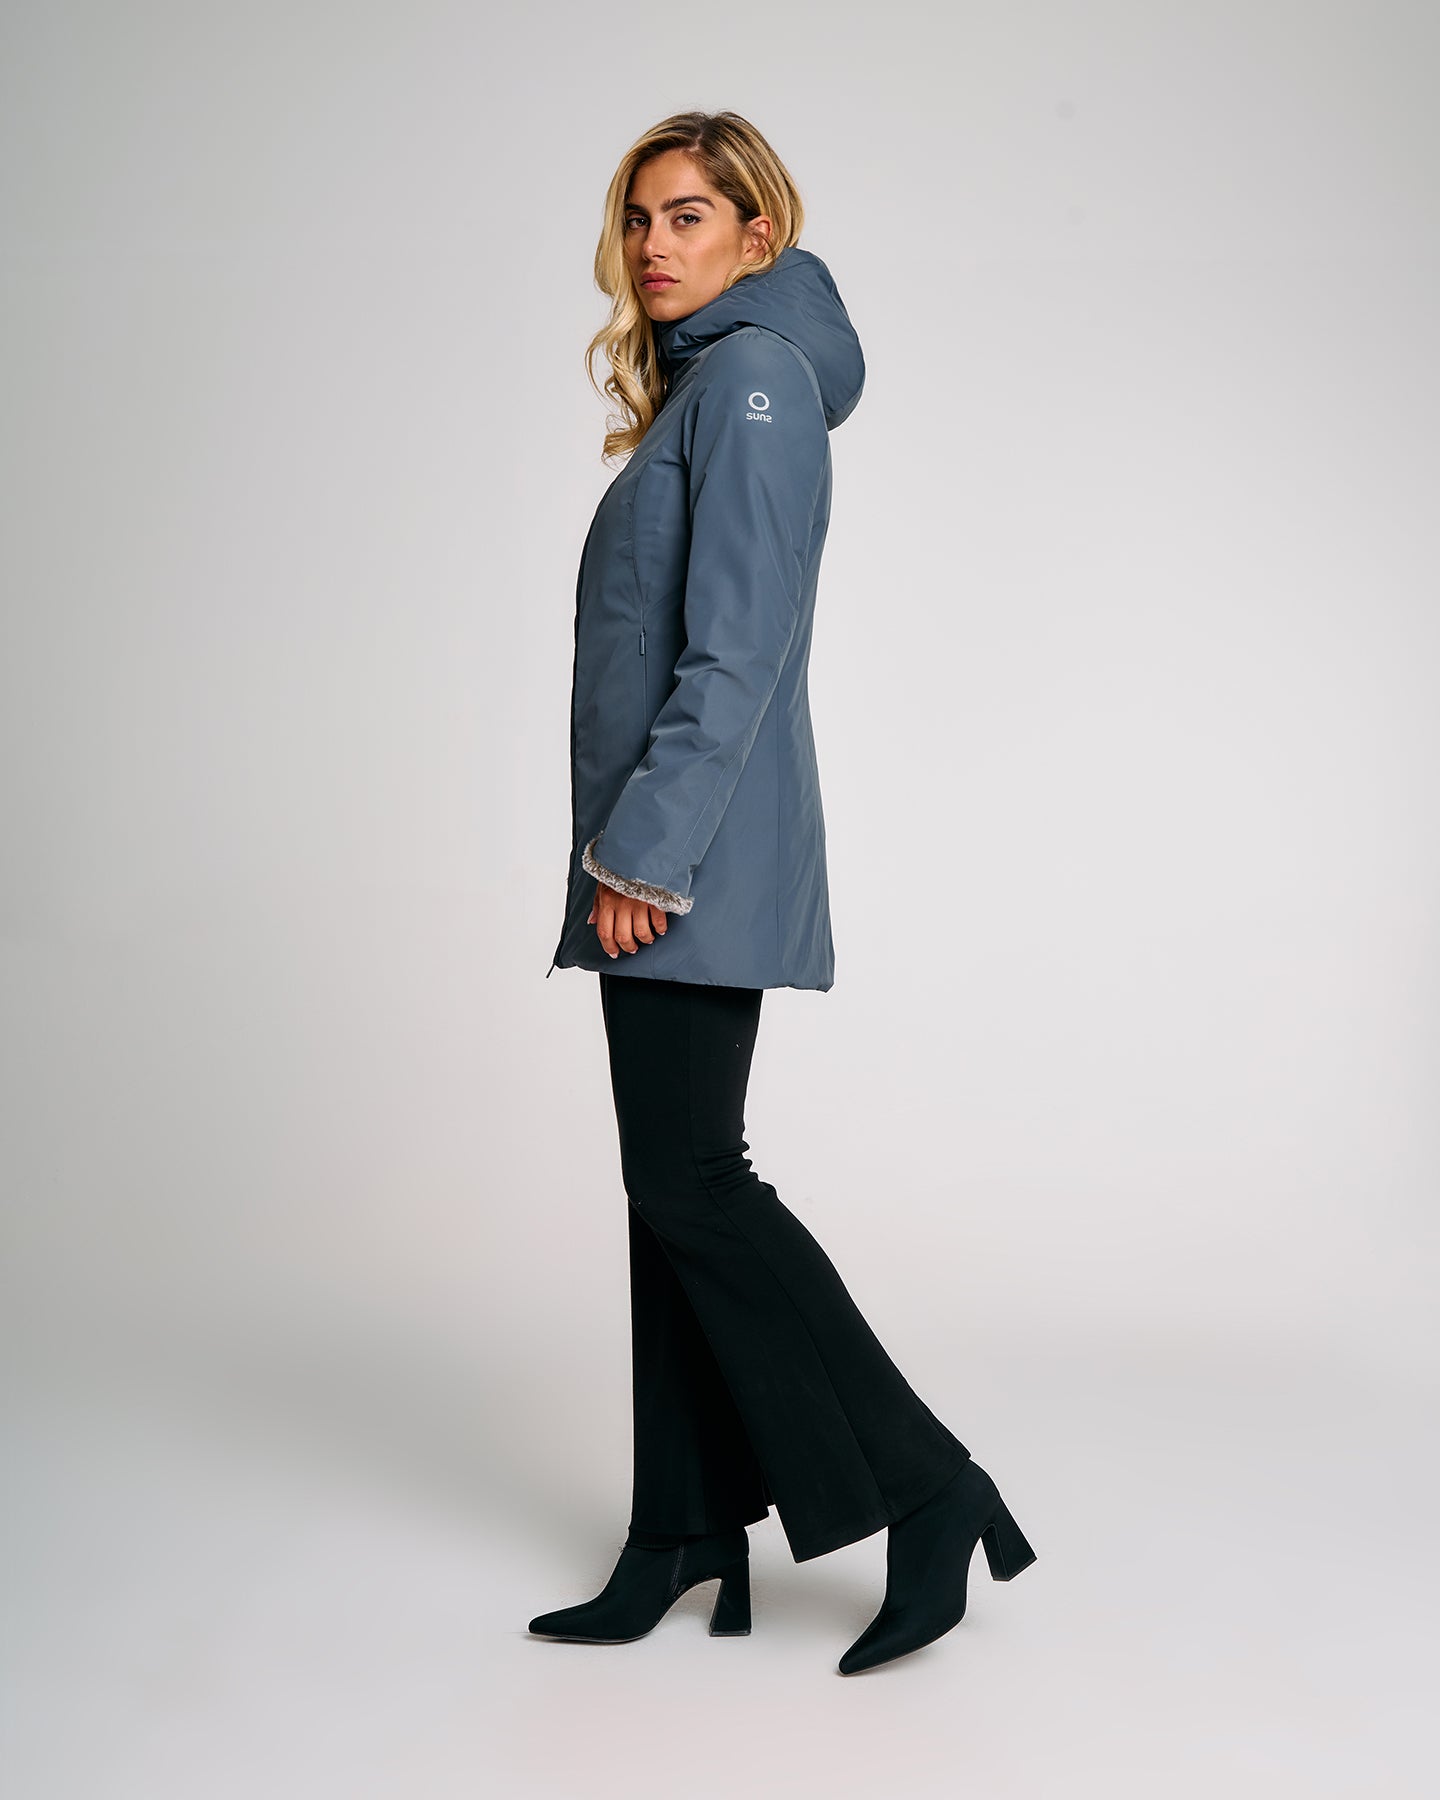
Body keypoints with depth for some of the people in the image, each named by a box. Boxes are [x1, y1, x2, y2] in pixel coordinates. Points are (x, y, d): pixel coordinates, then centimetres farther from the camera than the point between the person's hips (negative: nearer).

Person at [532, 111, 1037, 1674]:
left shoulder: (755, 376, -8)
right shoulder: (696, 387, 21)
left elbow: (737, 648, -17)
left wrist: (644, 853, -20)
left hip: (695, 860, -10)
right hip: (659, 860, 10)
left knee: (693, 1183, -9)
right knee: (673, 1189, 9)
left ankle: (927, 1493, 0)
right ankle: (686, 1535, 17)